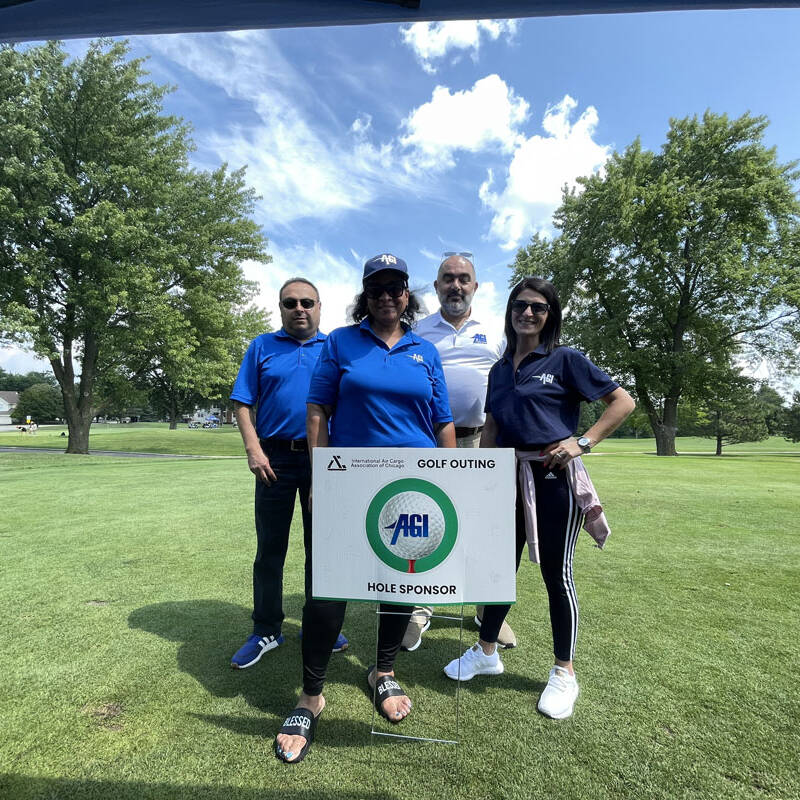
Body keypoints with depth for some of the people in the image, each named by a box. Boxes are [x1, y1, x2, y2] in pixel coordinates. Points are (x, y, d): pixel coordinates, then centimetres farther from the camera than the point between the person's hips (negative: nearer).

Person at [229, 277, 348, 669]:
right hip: (275, 458, 0)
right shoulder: (262, 347, 7)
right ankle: (265, 632, 23)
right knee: (269, 548, 7)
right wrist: (253, 450, -10)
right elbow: (243, 404, 2)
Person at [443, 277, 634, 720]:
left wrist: (583, 442, -14)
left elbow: (622, 401, -5)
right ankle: (486, 651, 34)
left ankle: (564, 674, 25)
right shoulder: (500, 370, 12)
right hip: (509, 477, 5)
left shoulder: (565, 360, -3)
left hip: (553, 478, -5)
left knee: (556, 573, 6)